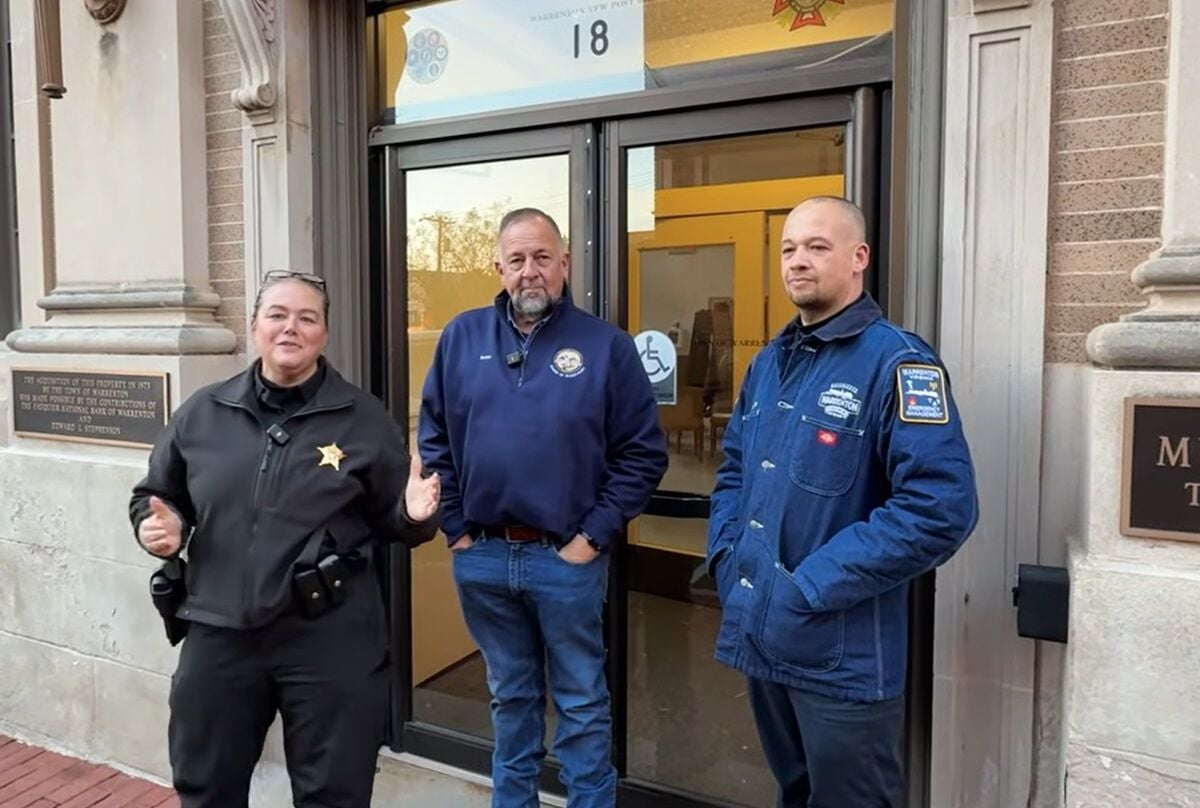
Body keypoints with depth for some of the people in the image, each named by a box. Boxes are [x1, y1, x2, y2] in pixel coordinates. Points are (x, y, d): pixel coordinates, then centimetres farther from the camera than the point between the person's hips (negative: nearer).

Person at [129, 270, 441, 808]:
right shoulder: (202, 412, 4)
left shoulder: (364, 419, -3)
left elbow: (390, 523, 3)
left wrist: (414, 515, -19)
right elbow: (154, 496, 16)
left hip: (330, 640, -3)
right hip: (219, 636, 3)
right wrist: (158, 524, -5)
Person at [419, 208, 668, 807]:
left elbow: (643, 453, -6)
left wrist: (595, 536, -9)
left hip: (565, 559, -3)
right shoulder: (462, 338, 3)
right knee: (509, 697, 22)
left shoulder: (605, 345, -6)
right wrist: (454, 525, 2)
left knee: (581, 704, 12)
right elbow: (433, 439, 8)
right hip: (481, 557, 3)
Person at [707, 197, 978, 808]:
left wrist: (815, 586, -22)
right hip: (760, 635, 7)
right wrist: (726, 558, 2)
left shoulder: (896, 362, -15)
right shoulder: (768, 362, 10)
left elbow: (940, 507, -25)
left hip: (842, 654, -7)